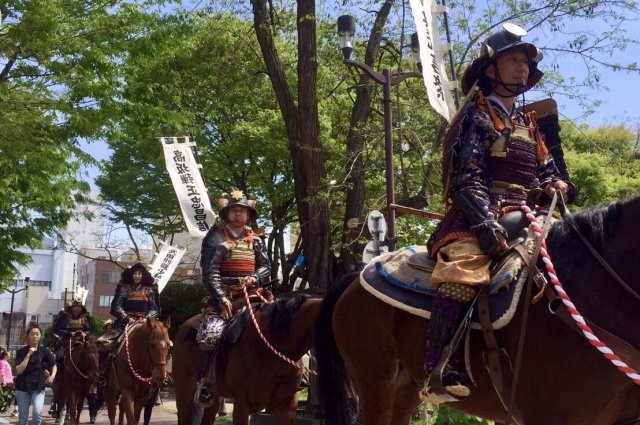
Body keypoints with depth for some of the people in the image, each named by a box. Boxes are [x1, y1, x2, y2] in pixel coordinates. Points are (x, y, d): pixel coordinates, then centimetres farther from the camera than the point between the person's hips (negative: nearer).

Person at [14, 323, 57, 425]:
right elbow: (19, 370, -15)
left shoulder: (45, 351, -1)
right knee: (23, 416, 8)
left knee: (38, 412, -22)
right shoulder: (21, 352, -4)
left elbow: (54, 366, 11)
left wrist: (52, 376, -9)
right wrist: (29, 354, -19)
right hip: (22, 388, 0)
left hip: (38, 387, 0)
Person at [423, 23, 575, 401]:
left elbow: (546, 169, 29)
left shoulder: (528, 125, 24)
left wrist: (557, 185, 3)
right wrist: (486, 224, -23)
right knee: (463, 268, -33)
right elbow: (468, 177, -10)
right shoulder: (478, 117, 1)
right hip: (478, 215, -8)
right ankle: (442, 369, -37)